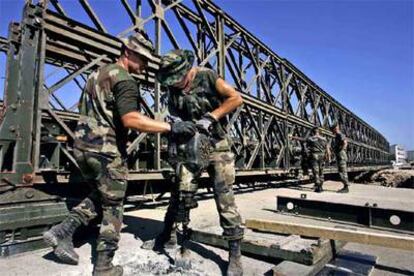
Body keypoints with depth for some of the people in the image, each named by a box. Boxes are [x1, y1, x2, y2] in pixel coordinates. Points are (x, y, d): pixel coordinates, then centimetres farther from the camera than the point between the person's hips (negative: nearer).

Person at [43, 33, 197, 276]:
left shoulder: (98, 74, 16)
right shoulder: (125, 80, -14)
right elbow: (131, 119, -28)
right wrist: (171, 127, -28)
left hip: (82, 146, 9)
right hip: (107, 151, -8)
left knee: (99, 196, 26)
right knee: (113, 208, 6)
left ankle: (62, 231, 18)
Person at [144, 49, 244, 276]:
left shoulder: (207, 76, -8)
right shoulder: (173, 89, 6)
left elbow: (236, 98, -12)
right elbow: (174, 115, 8)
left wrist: (210, 117, -20)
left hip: (217, 145, -4)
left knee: (224, 198, -6)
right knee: (179, 190, 6)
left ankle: (235, 255, 4)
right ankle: (167, 235, 27)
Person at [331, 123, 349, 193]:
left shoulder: (340, 135, -12)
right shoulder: (337, 136, 20)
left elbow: (345, 143, -28)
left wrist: (340, 151, -21)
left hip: (341, 156, -10)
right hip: (338, 156, 10)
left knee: (343, 171, -8)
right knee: (340, 171, 10)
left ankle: (346, 188, -5)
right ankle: (345, 187, 14)